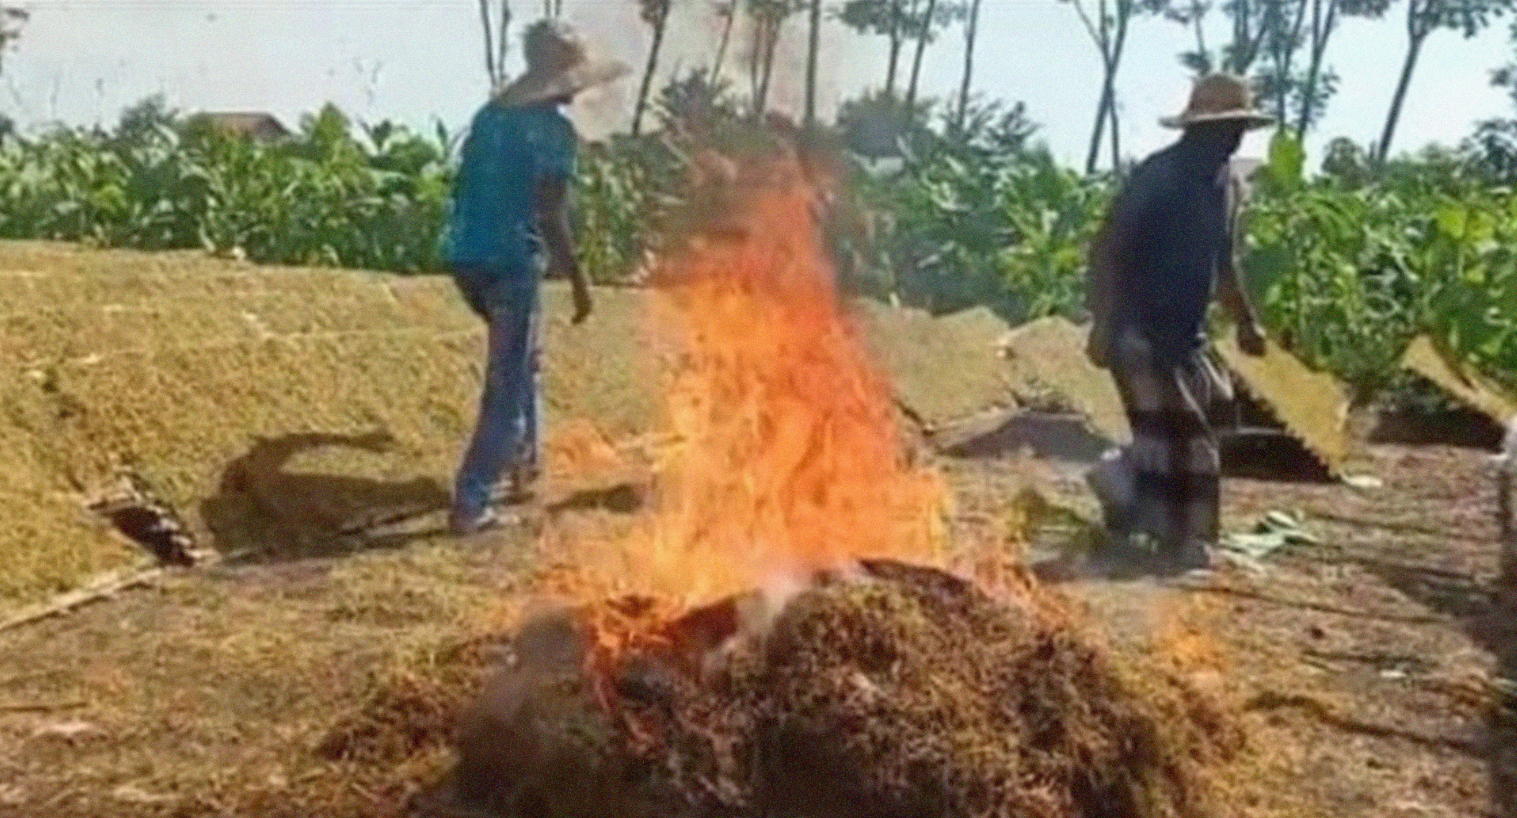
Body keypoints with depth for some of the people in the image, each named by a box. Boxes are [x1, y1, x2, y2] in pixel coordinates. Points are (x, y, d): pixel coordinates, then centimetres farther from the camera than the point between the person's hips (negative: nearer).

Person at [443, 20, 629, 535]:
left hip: (465, 255, 8)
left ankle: (523, 461, 32)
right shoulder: (554, 129, -9)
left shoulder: (492, 114, 15)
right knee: (508, 386, 0)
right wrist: (578, 279, -10)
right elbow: (550, 214, -17)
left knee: (521, 359, 28)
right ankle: (469, 506, 1)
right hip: (510, 262, -8)